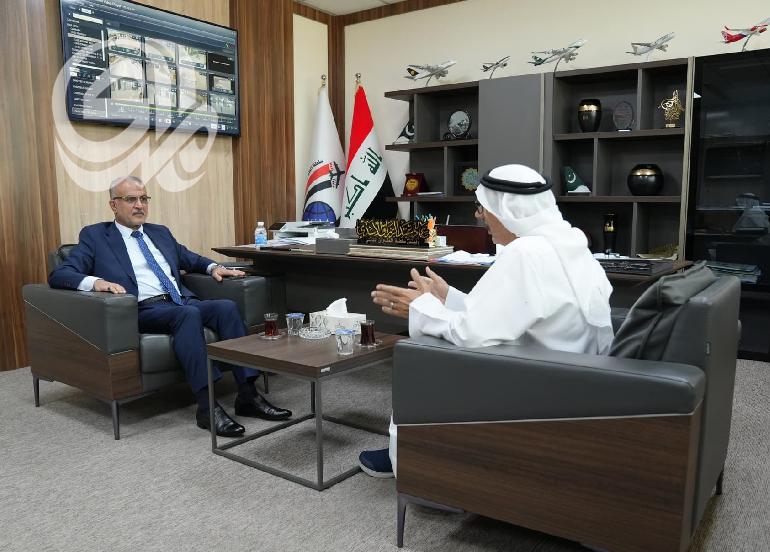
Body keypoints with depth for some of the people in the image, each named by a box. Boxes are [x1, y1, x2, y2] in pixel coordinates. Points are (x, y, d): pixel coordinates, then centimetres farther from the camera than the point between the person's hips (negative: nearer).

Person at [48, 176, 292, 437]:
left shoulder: (160, 232, 26)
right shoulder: (94, 236, 10)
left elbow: (189, 258, 39)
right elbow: (58, 275, 1)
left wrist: (213, 266, 16)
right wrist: (95, 281, -22)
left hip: (182, 302, 5)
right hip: (142, 311, -5)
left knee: (227, 306, -25)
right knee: (188, 314, -36)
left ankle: (247, 395, -26)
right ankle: (207, 406, -36)